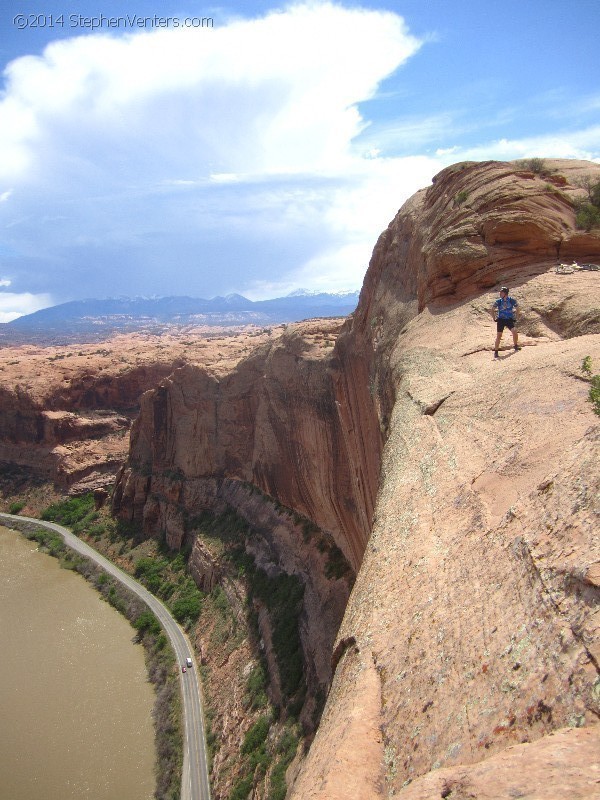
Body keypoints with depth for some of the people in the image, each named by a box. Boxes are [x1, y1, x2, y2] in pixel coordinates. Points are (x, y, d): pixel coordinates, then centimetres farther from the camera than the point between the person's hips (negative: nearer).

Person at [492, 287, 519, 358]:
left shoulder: (512, 300, -8)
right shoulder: (498, 301, -7)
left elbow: (517, 308, 8)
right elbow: (494, 309, 10)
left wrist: (515, 317, 7)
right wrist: (495, 318, 6)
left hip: (509, 320, 0)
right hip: (501, 320, 0)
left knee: (514, 332, -16)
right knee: (499, 335, -4)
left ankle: (515, 345, 11)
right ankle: (495, 352, 5)